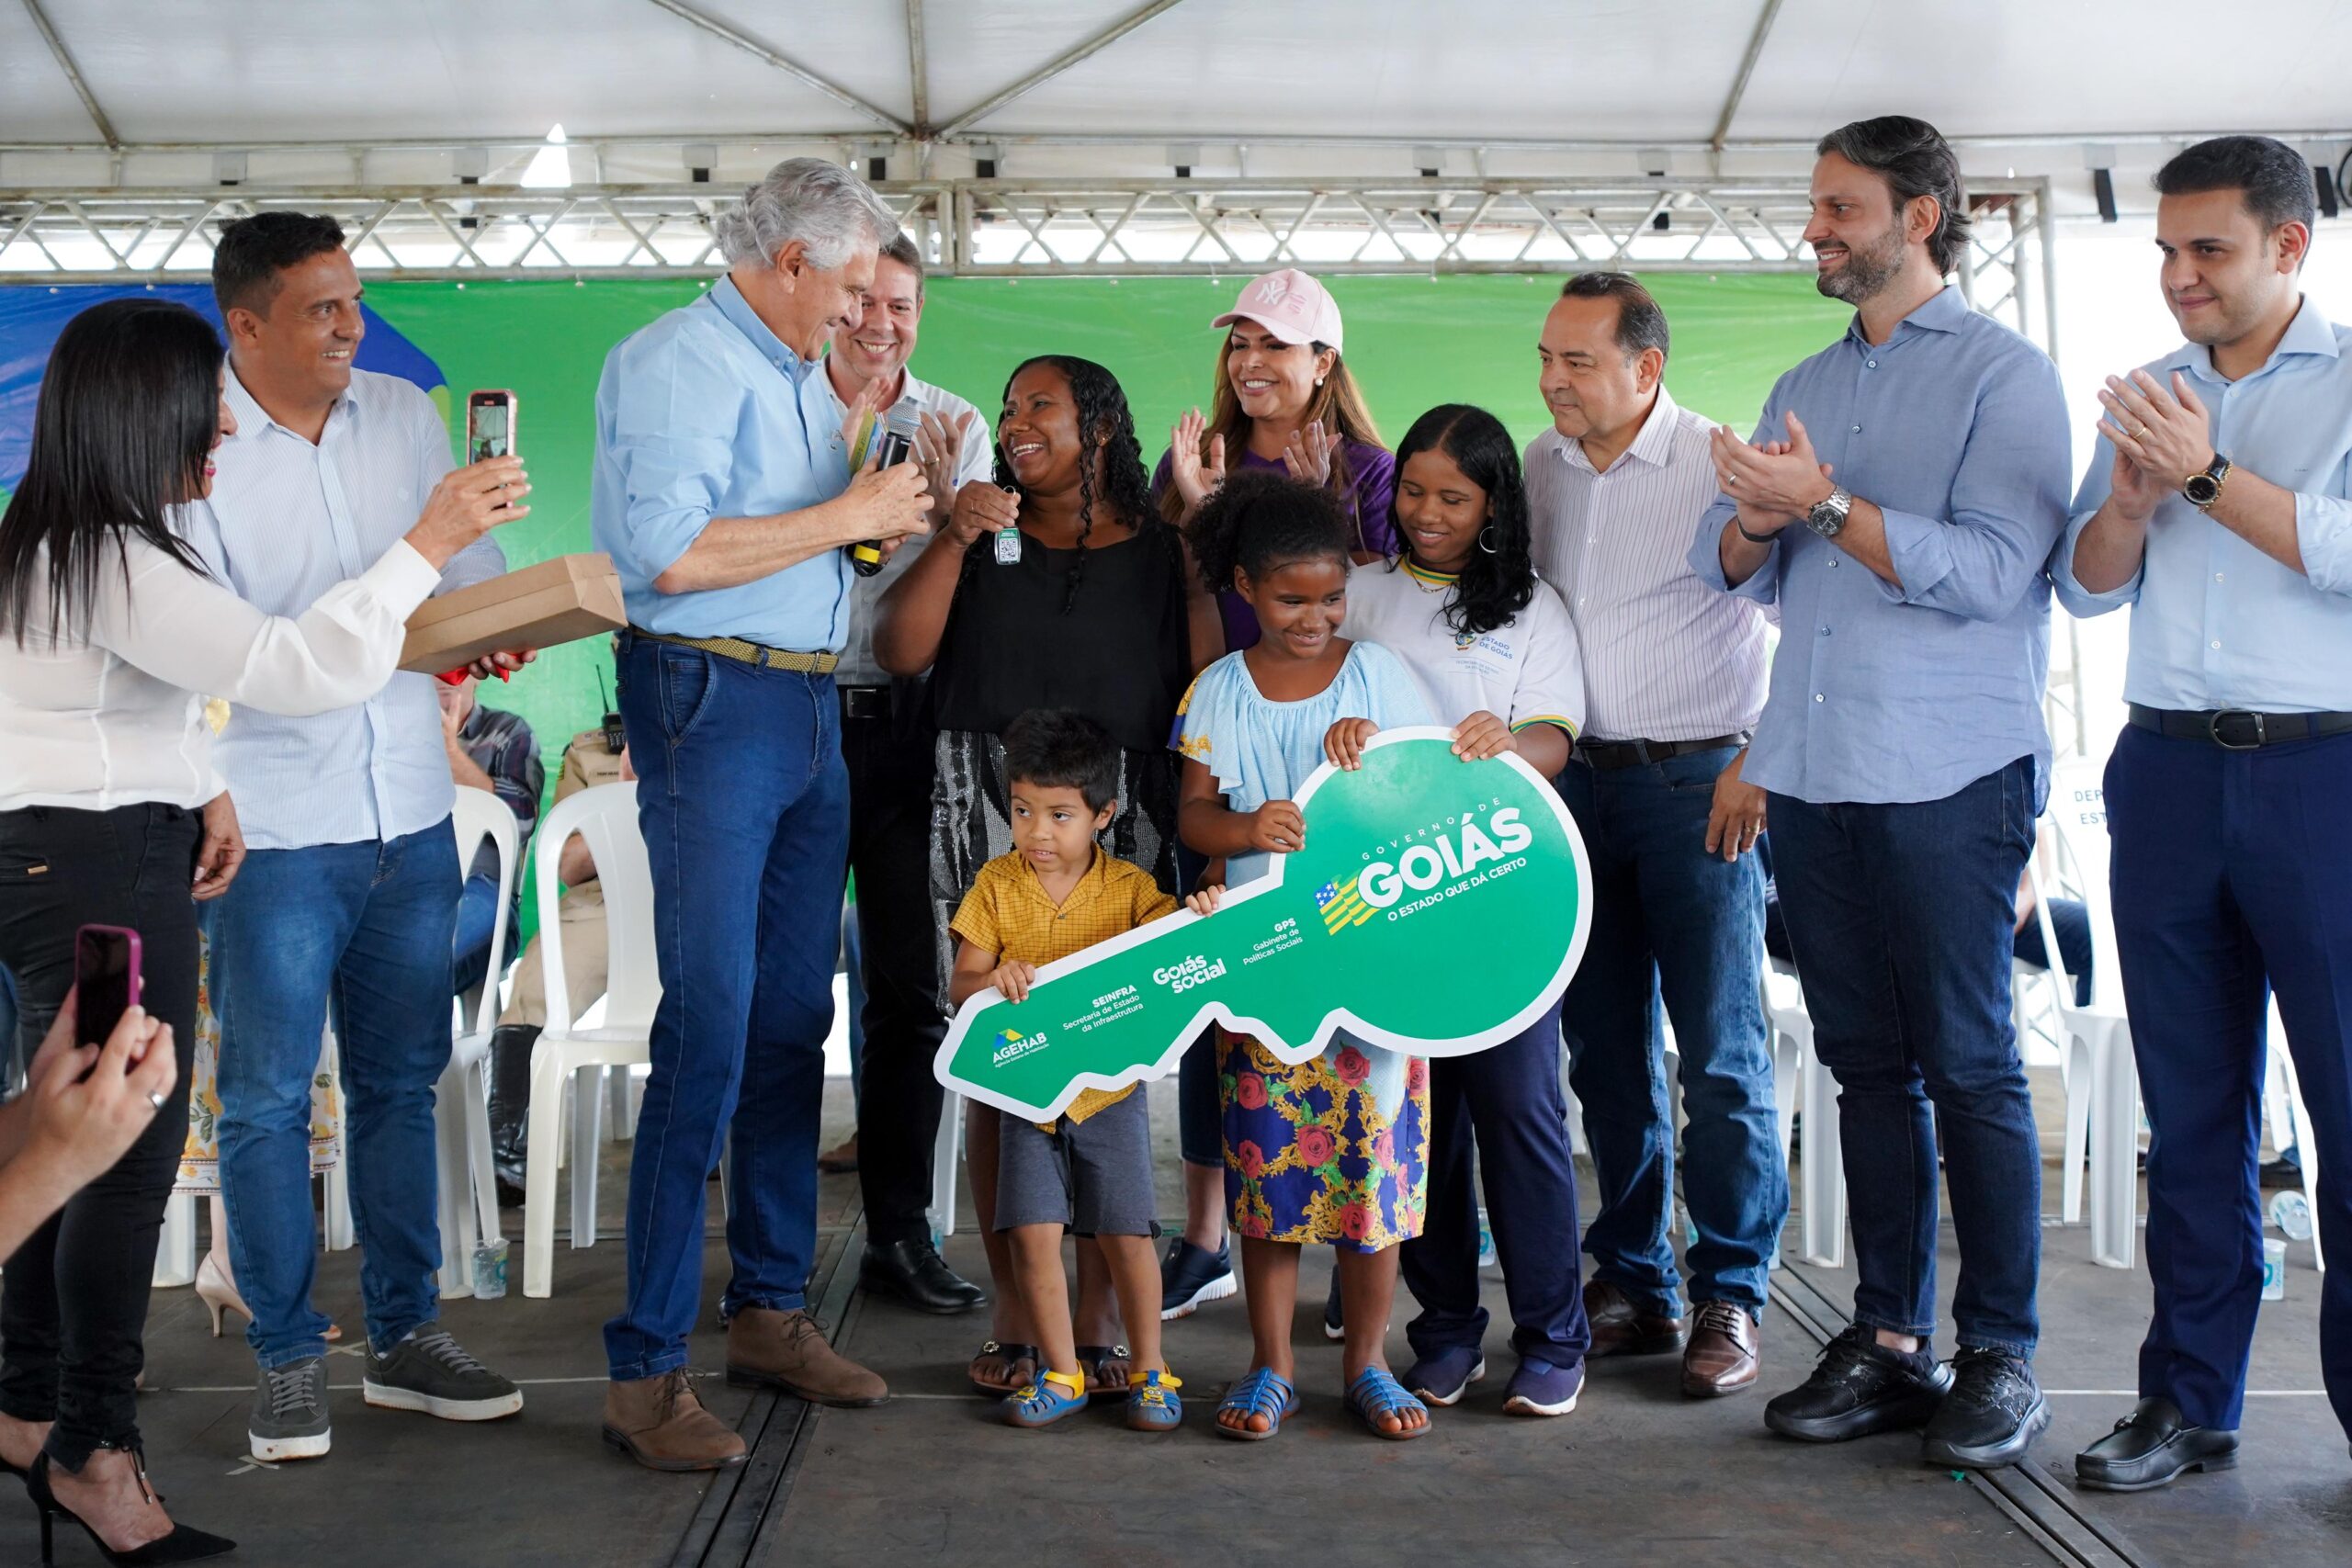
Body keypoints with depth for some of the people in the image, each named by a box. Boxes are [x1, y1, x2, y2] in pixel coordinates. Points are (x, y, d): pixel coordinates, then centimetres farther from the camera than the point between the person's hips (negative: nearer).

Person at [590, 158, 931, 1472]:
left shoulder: (797, 374, 20)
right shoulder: (680, 361, -9)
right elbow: (671, 554, -21)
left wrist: (886, 515, 10)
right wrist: (844, 515, -13)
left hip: (812, 708, 9)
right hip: (714, 698, -9)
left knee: (794, 1020, 10)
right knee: (711, 1032, -11)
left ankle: (772, 1309, 20)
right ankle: (647, 1367, -4)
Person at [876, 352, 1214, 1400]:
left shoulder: (1162, 549, 13)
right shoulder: (982, 536, 17)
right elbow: (901, 652, 3)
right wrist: (954, 538, -2)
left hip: (1119, 815, -1)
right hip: (986, 814, 1)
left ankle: (1098, 1315, 6)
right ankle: (1015, 1318, 3)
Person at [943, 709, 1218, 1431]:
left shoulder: (1129, 887, -5)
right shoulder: (997, 884, -3)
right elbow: (959, 985, -5)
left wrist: (1199, 917, -28)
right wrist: (991, 980, -27)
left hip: (1109, 1088, -1)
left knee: (1126, 1232, 2)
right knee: (1033, 1232, -3)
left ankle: (1149, 1368, 18)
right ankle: (1062, 1373, 12)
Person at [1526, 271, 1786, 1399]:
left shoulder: (1719, 465, -8)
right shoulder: (1541, 468, 9)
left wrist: (1758, 759, -12)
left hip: (1699, 784, -5)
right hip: (1579, 783, 6)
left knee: (1721, 1054, -5)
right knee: (1605, 1052, 9)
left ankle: (1730, 1296, 5)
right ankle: (1636, 1283, 19)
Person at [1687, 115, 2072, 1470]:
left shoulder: (2002, 374, -2)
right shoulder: (1808, 386, 19)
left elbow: (1992, 567, -15)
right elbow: (1730, 565, 15)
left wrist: (1825, 504, -18)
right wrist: (1754, 519, -7)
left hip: (1949, 776, -6)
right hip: (1815, 773, 6)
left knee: (1968, 1065, -3)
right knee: (1867, 1059, 9)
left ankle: (2001, 1357, 6)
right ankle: (1890, 1342, 15)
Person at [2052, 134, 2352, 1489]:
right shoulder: (2152, 396, 16)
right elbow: (2086, 585, 12)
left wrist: (2209, 477, -14)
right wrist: (2132, 497, -6)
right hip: (2171, 771, 5)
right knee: (2191, 1106, 9)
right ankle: (2191, 1400, 15)